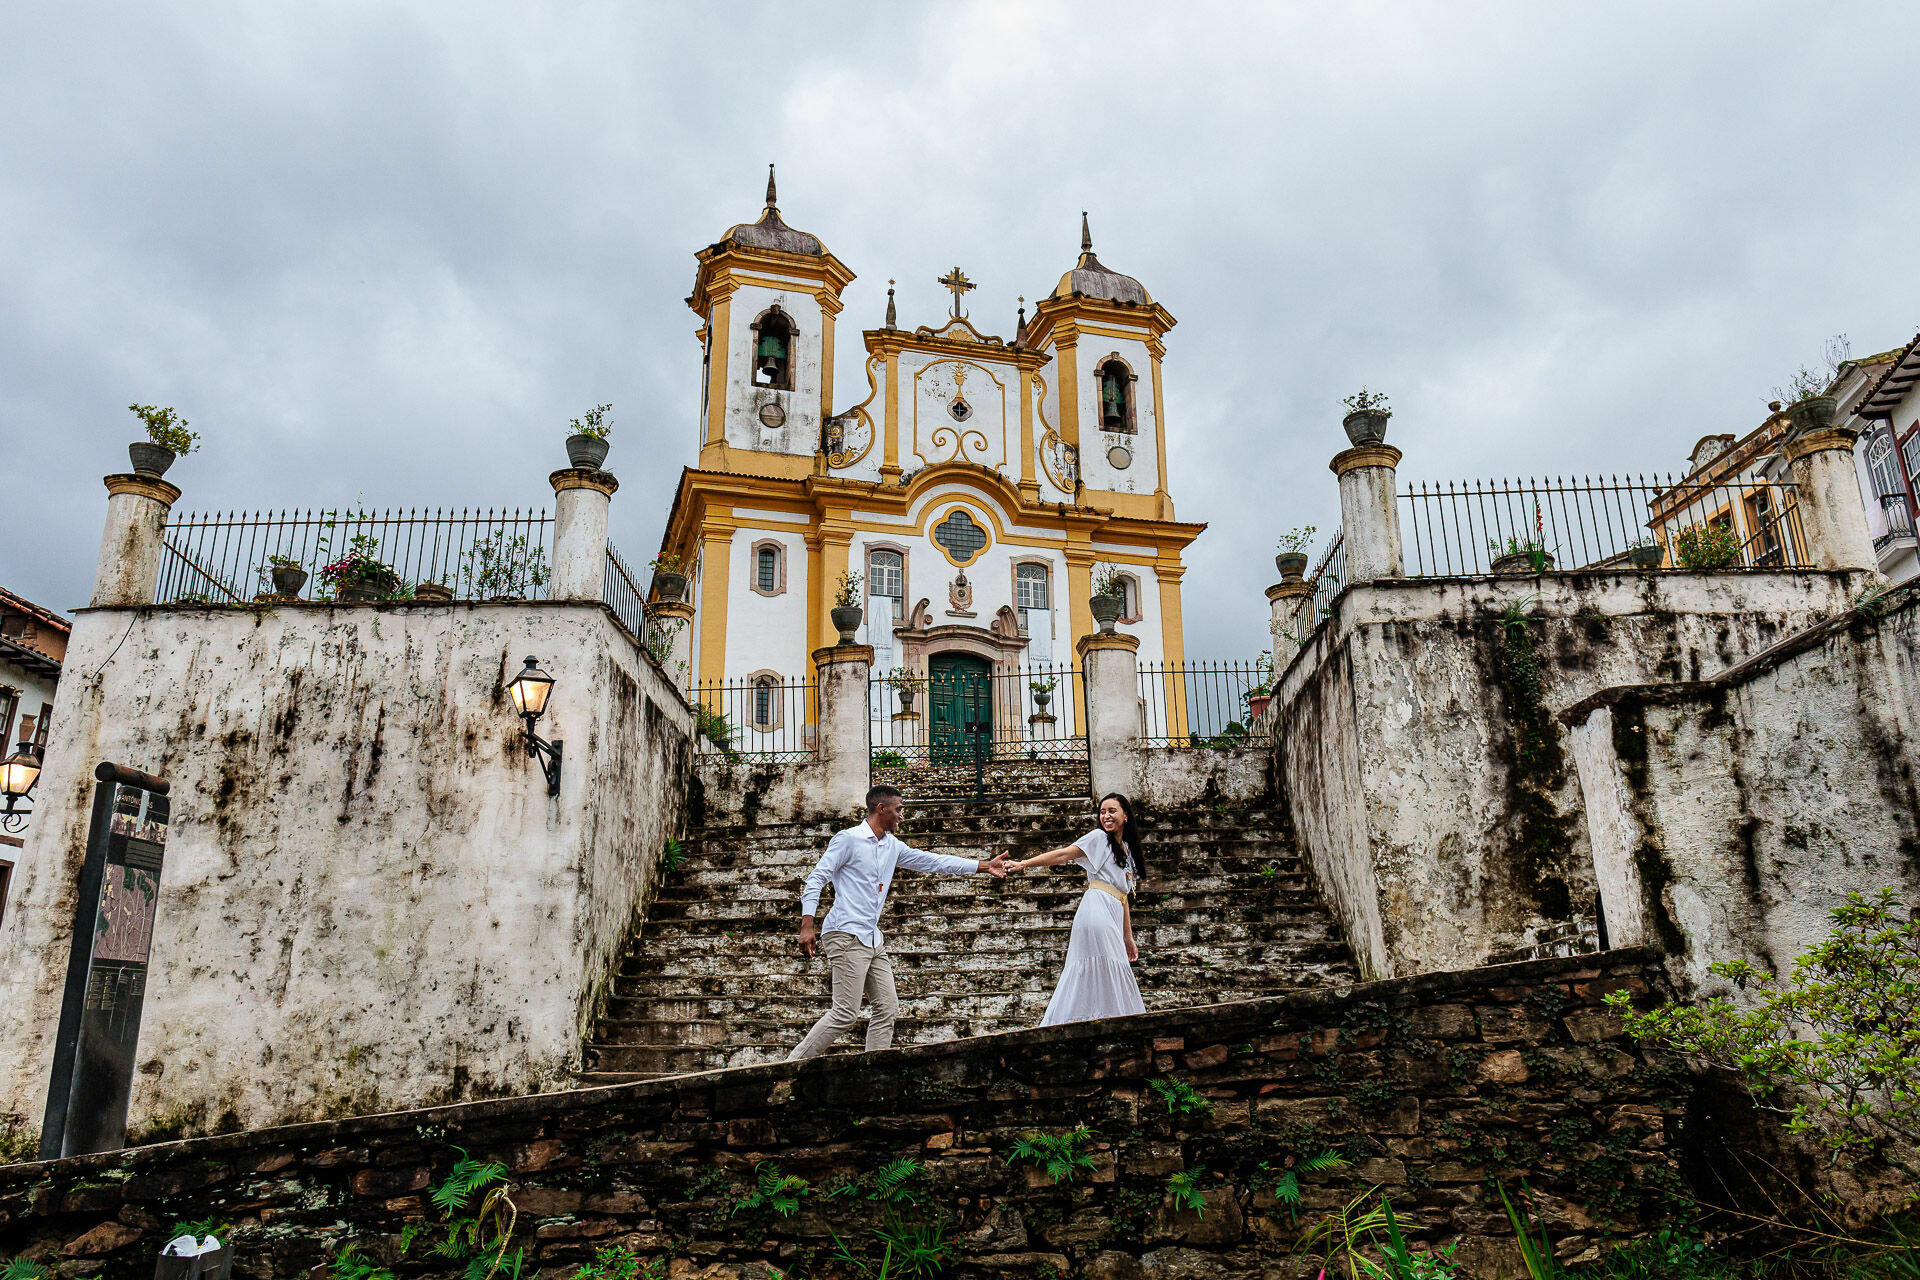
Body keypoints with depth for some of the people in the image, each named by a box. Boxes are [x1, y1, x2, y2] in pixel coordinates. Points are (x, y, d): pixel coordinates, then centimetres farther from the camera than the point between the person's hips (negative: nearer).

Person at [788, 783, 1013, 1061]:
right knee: (845, 1014, -12)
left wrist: (984, 866, 17)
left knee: (887, 1009, 6)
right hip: (846, 935, -9)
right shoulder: (848, 839, -7)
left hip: (873, 939, 9)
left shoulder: (892, 845, 15)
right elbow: (816, 878, -9)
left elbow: (931, 861, 19)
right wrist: (807, 925, -19)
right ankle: (792, 1067, -3)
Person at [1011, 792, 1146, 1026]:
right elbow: (1063, 854, -5)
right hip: (1097, 909, -7)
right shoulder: (1099, 838, 4)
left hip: (1113, 918, 7)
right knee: (1110, 972, -12)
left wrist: (1128, 937, 22)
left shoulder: (1127, 849, 24)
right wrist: (1024, 864, -16)